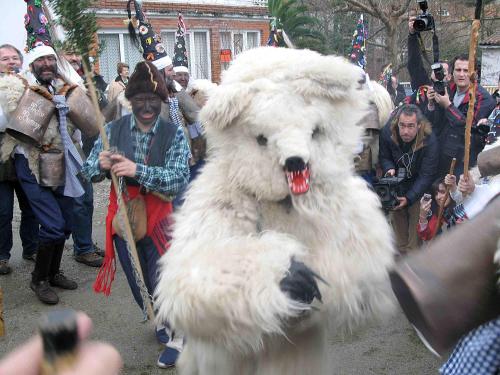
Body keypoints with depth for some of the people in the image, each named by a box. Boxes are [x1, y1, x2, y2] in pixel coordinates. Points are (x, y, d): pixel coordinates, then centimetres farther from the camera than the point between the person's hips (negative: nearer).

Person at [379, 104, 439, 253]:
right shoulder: (387, 132, -24)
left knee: (416, 215, -7)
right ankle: (401, 250, 26)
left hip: (418, 185, -3)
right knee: (396, 215, 8)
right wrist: (389, 169, -28)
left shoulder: (429, 141, -32)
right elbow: (384, 157, -4)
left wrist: (409, 198, -34)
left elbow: (426, 175, -26)